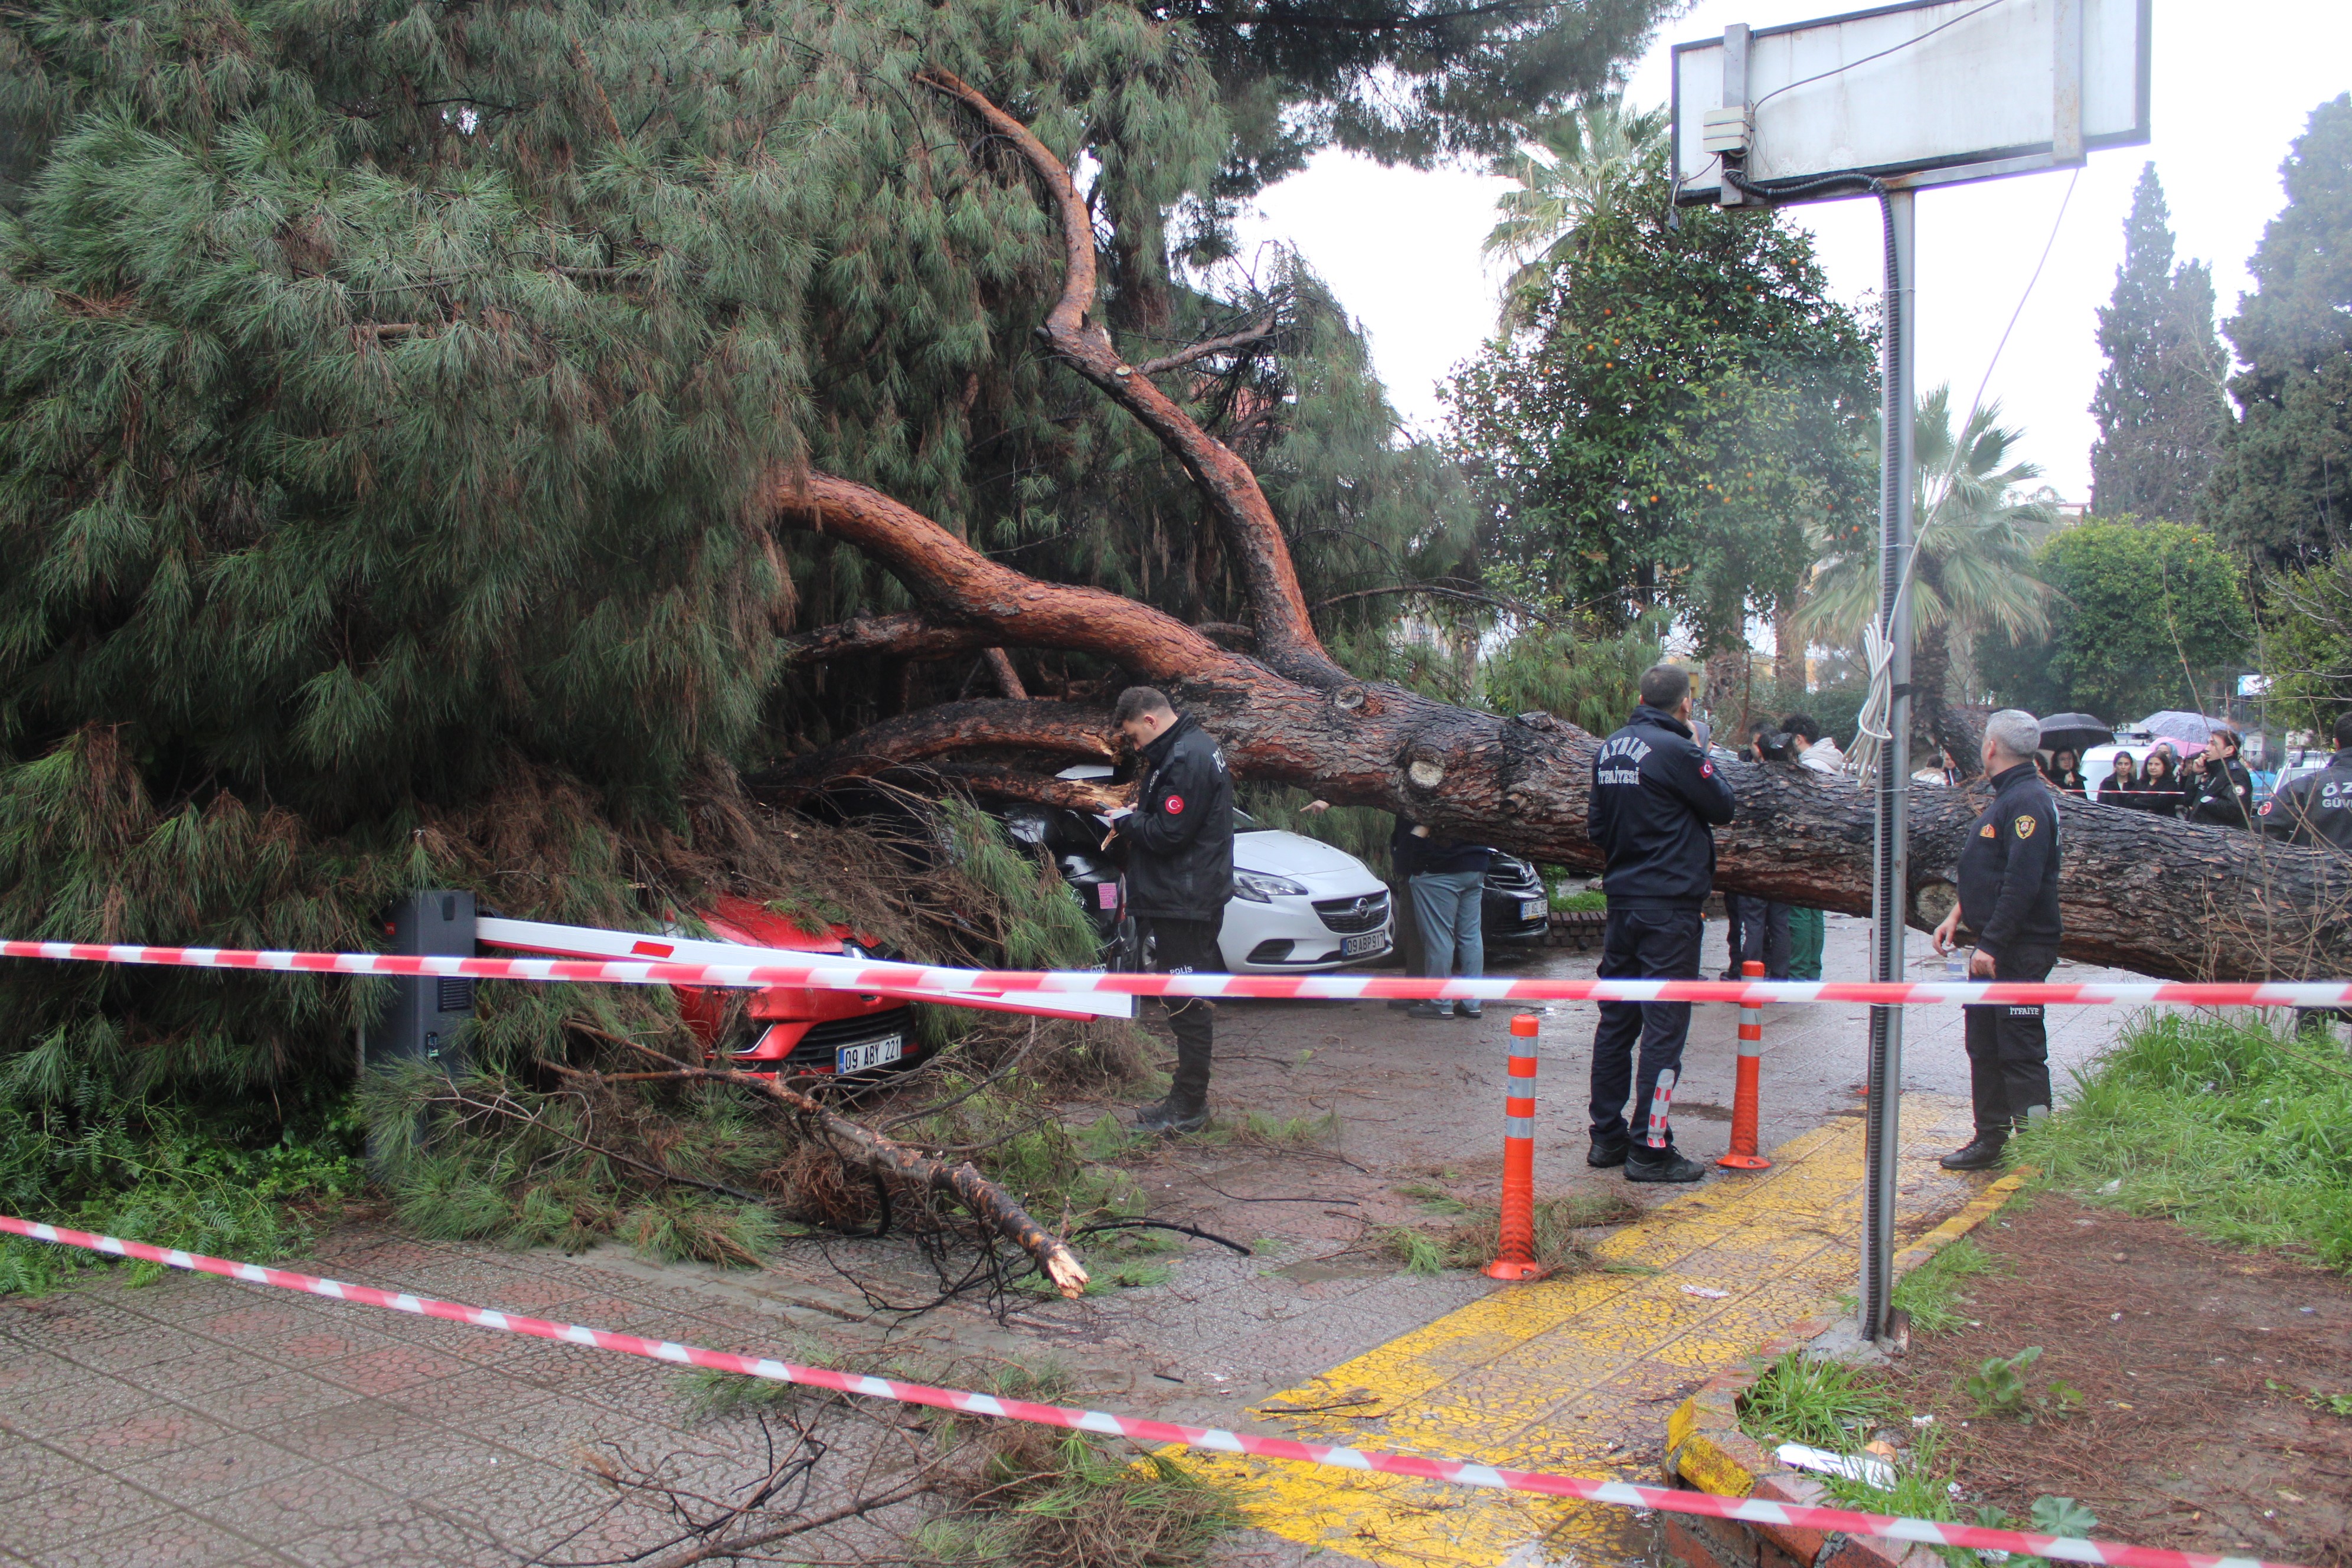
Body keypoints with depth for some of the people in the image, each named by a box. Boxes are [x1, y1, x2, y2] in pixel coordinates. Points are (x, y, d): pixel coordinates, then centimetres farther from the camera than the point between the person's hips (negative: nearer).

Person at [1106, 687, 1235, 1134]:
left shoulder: (1186, 759, -19)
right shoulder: (1196, 745, 15)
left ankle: (1188, 1107, 3)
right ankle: (1187, 1099, 24)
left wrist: (1127, 821, -6)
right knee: (1189, 1002, 15)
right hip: (1189, 898, 11)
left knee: (1188, 1004, -4)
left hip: (1184, 906, -11)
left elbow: (1169, 833, -23)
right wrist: (1137, 817, 7)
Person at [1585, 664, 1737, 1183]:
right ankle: (1650, 1150, -1)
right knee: (1664, 1026, -3)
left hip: (1622, 901, 8)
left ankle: (1606, 1137, 19)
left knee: (1616, 1019, 13)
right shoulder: (1677, 750, -14)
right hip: (1669, 906, -8)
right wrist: (1700, 752, 6)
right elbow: (1724, 808, -3)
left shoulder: (1609, 749, 9)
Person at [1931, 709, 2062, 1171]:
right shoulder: (2008, 796, 16)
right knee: (1984, 1046, 15)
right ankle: (1990, 1138, 24)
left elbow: (2022, 883, -25)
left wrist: (1991, 943, -25)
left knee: (2021, 1049, -6)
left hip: (2019, 950, -11)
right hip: (1994, 947, 11)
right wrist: (1959, 913, 15)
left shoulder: (2027, 801, -17)